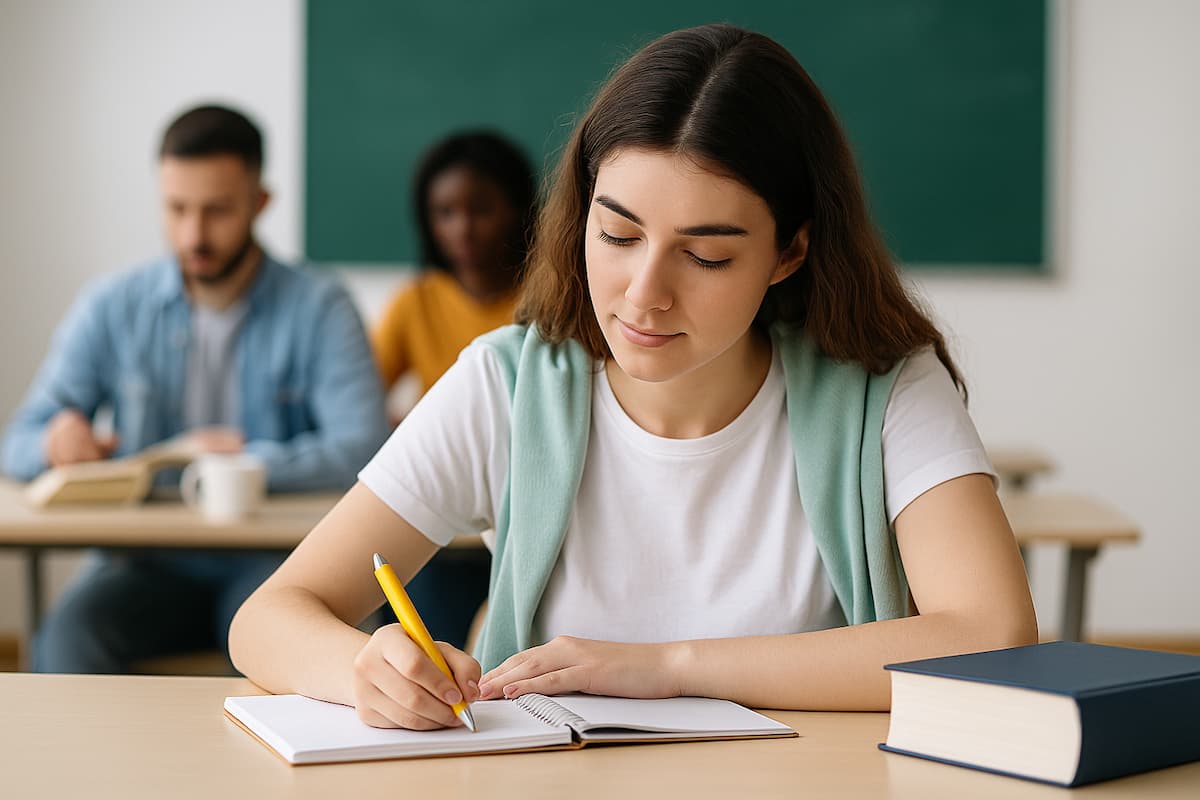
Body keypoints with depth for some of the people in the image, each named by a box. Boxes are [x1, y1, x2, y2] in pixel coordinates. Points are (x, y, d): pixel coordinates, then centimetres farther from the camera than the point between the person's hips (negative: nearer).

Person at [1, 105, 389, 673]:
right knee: (68, 633, -30)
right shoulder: (112, 307, 8)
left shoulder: (318, 308, 0)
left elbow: (363, 448, -12)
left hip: (269, 556, -2)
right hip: (148, 560, 2)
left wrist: (246, 459, -23)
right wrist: (56, 442, -16)